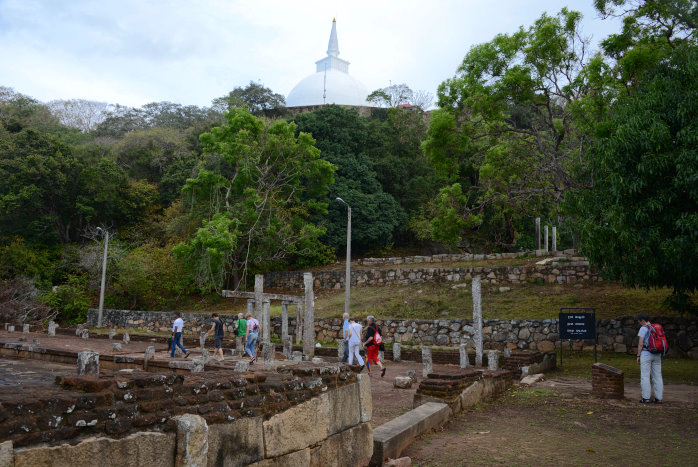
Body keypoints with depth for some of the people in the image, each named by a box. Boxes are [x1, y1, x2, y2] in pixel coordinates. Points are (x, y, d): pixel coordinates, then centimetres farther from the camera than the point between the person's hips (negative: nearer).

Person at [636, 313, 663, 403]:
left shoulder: (643, 329, -11)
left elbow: (640, 343, -13)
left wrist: (638, 356, -6)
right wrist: (659, 355, 17)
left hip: (646, 354, -6)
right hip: (657, 355, 7)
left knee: (645, 376, -1)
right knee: (657, 376, 9)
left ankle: (646, 398, -2)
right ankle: (658, 398, 10)